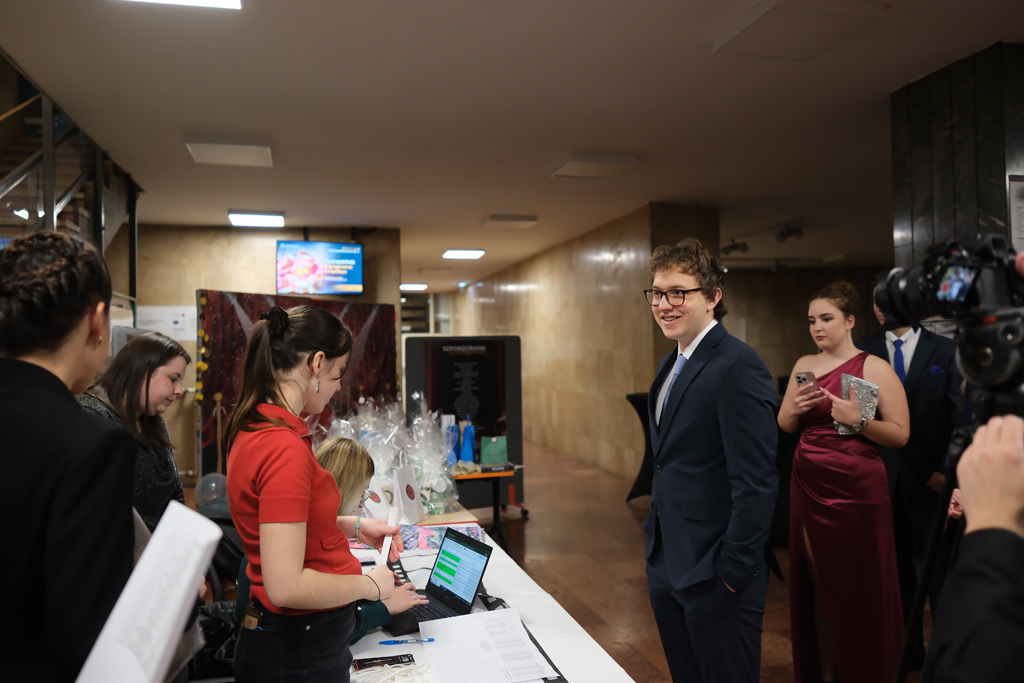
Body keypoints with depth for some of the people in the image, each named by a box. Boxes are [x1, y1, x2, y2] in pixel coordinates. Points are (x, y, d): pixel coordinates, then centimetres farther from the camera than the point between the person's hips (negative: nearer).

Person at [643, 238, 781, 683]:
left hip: (714, 575, -8)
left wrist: (735, 571, -17)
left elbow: (756, 483, -21)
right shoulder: (672, 364, 10)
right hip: (666, 564, 9)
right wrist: (656, 541, 14)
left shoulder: (738, 366, -19)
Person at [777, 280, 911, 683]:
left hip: (857, 489, -5)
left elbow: (900, 434, -8)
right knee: (817, 582, 11)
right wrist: (796, 407, -8)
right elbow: (785, 425, 12)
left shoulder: (874, 368, -5)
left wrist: (858, 420, -23)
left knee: (860, 586, 4)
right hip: (808, 485, 5)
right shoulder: (804, 365, 9)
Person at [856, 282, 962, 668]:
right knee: (896, 564, 10)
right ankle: (907, 648, 24)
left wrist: (947, 469, -7)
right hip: (881, 473, 2)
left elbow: (959, 415, -1)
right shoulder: (863, 351, 4)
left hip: (929, 475, -2)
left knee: (937, 563, 4)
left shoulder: (945, 351, 1)